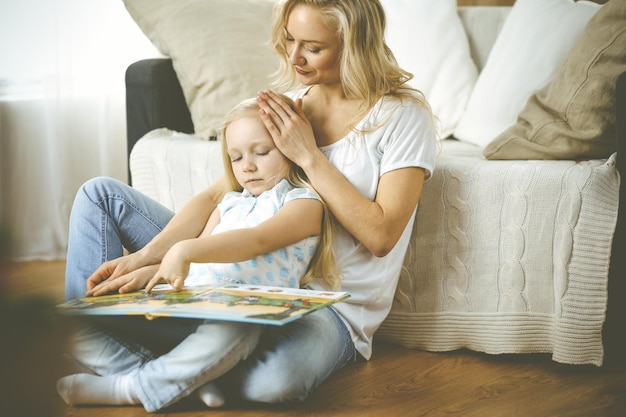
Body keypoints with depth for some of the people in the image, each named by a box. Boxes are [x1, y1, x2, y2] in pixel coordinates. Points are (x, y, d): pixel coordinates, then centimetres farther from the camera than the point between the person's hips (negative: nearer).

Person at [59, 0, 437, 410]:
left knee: (275, 379, -42)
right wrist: (143, 257, -11)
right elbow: (216, 196, 3)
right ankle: (114, 367, -12)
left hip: (331, 306, -5)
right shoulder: (288, 108, 8)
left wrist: (309, 157, -17)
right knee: (102, 195, 1)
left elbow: (381, 235, -17)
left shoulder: (404, 116, -9)